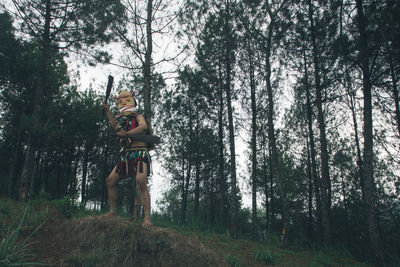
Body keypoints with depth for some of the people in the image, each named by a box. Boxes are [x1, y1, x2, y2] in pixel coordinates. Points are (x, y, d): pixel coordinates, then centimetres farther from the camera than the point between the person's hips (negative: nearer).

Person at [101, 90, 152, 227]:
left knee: (141, 182, -22)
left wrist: (126, 133, -24)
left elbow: (143, 126, -18)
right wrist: (108, 111, 3)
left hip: (140, 155, -7)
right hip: (126, 156, 7)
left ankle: (147, 218, -23)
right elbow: (116, 126, 3)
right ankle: (113, 211, 20)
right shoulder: (122, 119, 24)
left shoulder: (138, 117, 4)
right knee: (110, 180, 6)